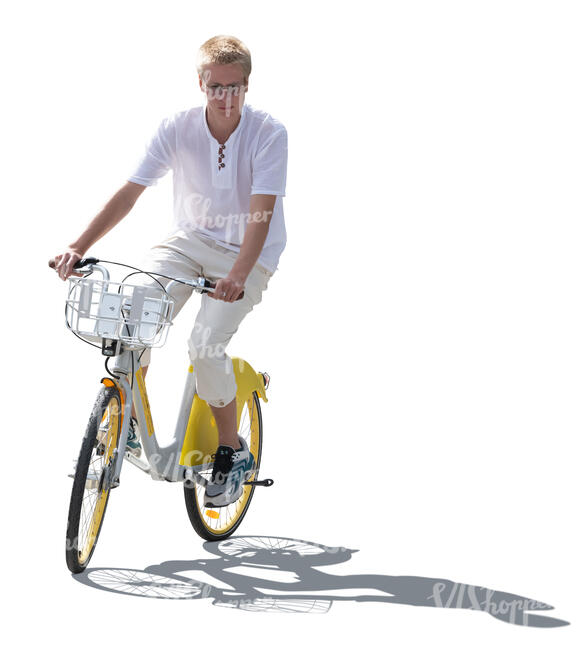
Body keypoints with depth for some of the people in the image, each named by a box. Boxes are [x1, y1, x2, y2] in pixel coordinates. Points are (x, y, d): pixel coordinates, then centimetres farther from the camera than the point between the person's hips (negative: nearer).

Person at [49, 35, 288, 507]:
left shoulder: (269, 133, -18)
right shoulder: (178, 129, -10)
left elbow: (261, 213, -26)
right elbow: (130, 192, -11)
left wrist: (237, 276, -41)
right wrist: (78, 248, -21)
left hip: (249, 254, -3)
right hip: (190, 240, 3)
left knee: (205, 344, -22)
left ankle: (232, 452, 0)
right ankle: (129, 419, 0)